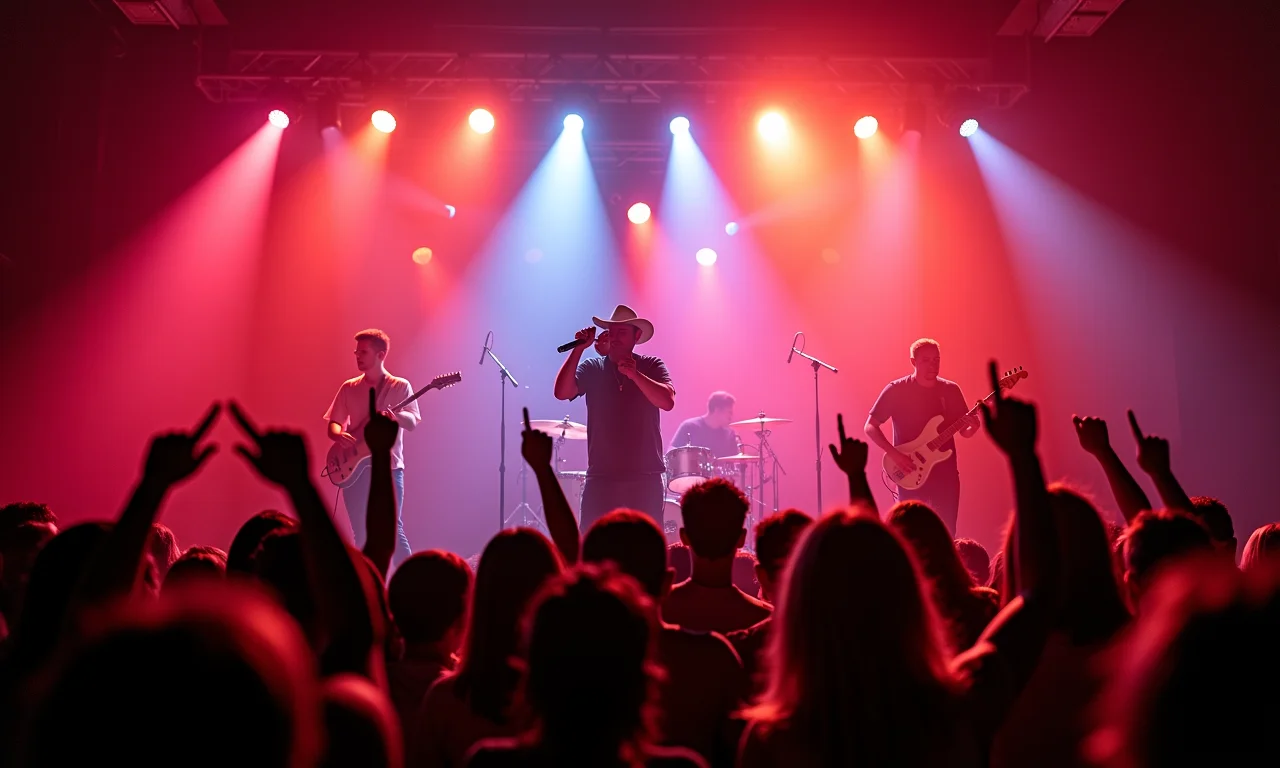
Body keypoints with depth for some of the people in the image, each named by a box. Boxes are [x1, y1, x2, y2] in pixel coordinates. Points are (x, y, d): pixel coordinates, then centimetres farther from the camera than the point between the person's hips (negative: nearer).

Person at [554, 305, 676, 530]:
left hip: (645, 478, -1)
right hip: (601, 477, 1)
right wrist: (578, 349, -14)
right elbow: (561, 392, -10)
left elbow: (667, 401, -12)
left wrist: (634, 374, -23)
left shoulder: (651, 366, 5)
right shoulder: (592, 368, 7)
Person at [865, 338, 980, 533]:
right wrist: (894, 454, -17)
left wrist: (974, 426, -14)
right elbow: (870, 427, -5)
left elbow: (964, 431, 10)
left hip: (945, 473, 3)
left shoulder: (951, 390, 5)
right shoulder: (896, 390, -5)